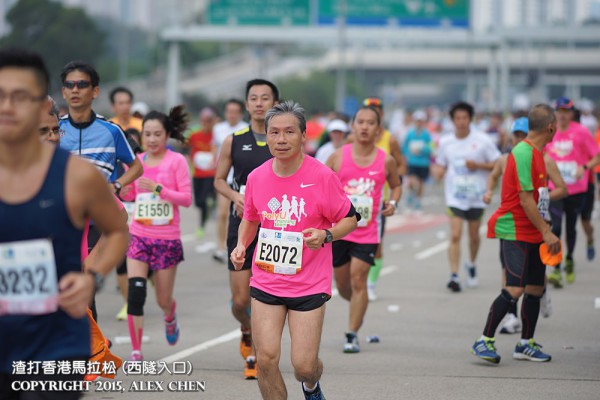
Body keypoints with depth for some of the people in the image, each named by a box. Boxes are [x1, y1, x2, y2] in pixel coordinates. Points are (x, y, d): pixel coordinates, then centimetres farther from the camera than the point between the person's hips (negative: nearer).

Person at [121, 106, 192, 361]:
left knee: (164, 300, 7)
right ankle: (136, 352, -5)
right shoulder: (136, 161, 5)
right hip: (138, 236, 2)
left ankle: (170, 318, 46)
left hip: (167, 239, -2)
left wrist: (158, 188, -21)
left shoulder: (176, 161, -6)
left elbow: (186, 199, -10)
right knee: (135, 291, -14)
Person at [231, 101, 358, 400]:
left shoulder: (323, 177, -12)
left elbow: (349, 219, -2)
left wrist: (325, 235, -22)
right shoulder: (256, 177, 1)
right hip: (265, 282, 3)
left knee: (304, 366, -3)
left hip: (309, 284, -3)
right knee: (266, 359, -8)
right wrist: (241, 246, 0)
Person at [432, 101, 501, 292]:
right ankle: (454, 276, -15)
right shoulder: (445, 142, 3)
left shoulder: (482, 140, -5)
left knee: (474, 236, 13)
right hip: (455, 197, 0)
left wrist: (477, 165, -16)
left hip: (476, 197, 0)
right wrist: (436, 170, -12)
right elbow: (440, 168, 12)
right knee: (455, 235, -13)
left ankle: (471, 265, 39)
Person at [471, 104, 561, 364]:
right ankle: (484, 341, -9)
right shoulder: (523, 154, -17)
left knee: (535, 288, 9)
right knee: (515, 288, -15)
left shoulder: (536, 154, 13)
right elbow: (525, 199, -20)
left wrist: (546, 231, 20)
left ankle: (526, 344, 19)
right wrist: (546, 232, -18)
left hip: (534, 234, 9)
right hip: (515, 233, -9)